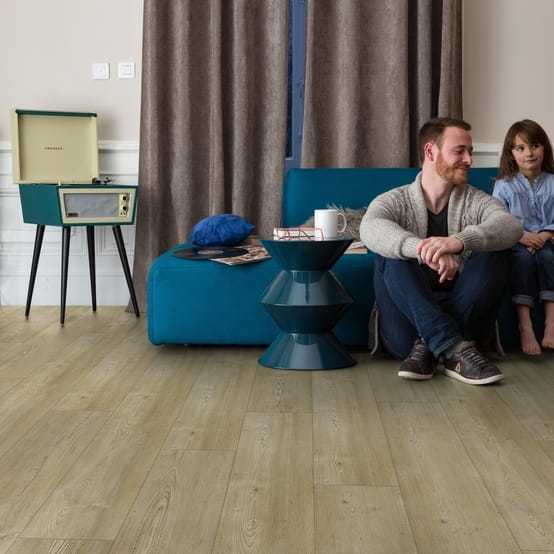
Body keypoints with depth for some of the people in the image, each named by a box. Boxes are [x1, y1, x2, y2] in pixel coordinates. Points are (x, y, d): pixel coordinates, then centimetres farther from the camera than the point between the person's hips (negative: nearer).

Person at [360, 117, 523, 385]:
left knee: (492, 253, -19)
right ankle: (456, 349, -35)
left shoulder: (477, 201, 4)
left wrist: (459, 241, -40)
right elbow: (371, 230, -24)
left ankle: (428, 346, -23)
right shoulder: (394, 201, 1)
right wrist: (422, 248, -45)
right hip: (408, 327, -1)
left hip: (466, 318, 1)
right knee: (389, 254, -23)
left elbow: (512, 227, -19)